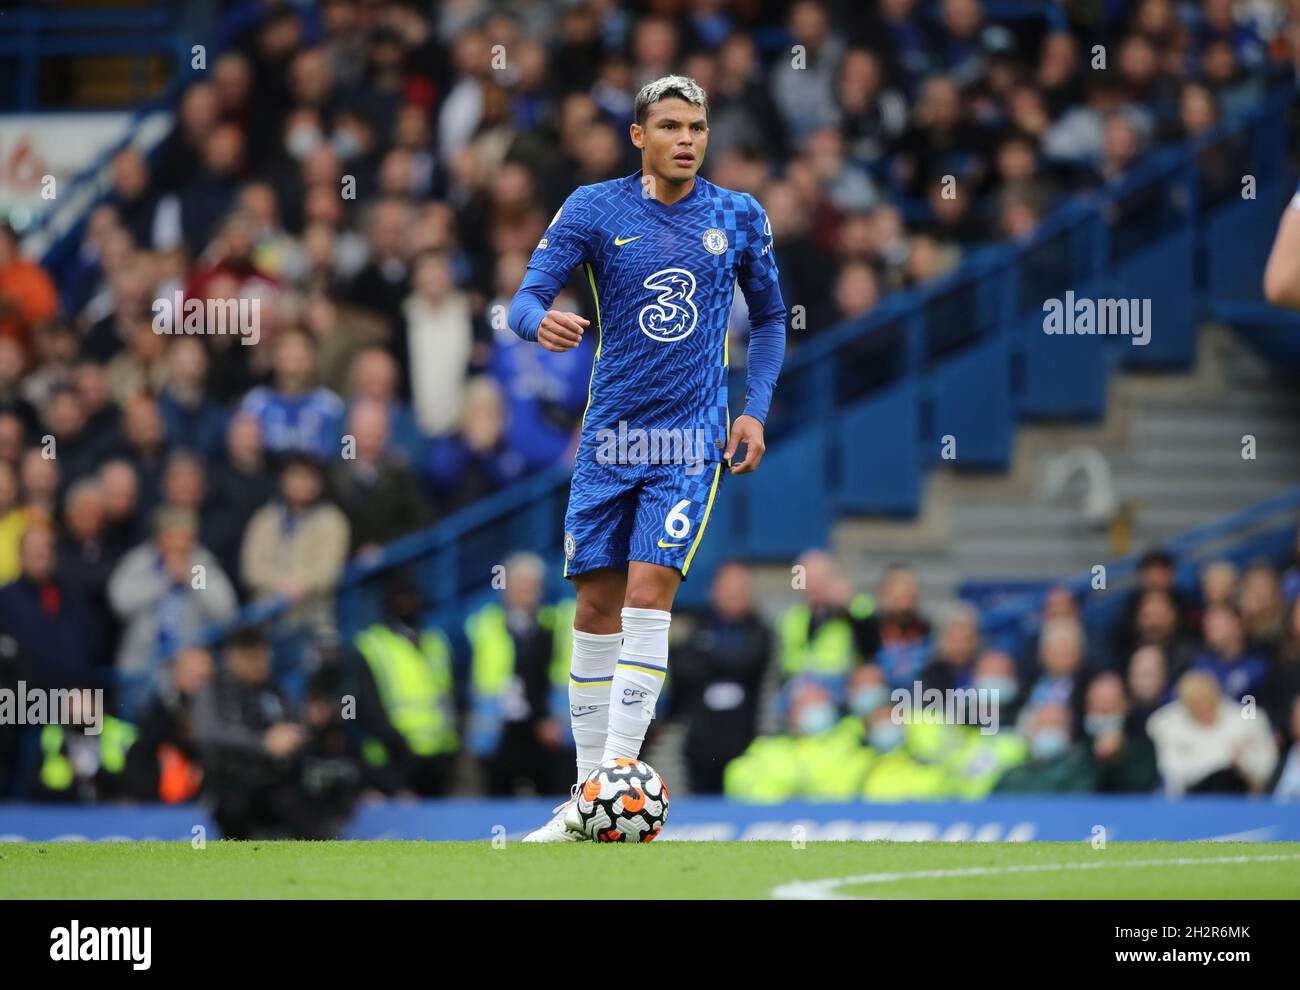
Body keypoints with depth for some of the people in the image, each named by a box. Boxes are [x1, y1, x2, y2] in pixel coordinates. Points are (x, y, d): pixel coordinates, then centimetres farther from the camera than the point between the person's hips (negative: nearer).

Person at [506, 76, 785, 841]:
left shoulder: (740, 217, 4)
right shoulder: (594, 209, 0)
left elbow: (771, 318, 17)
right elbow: (527, 298, -6)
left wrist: (756, 408, 4)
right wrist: (541, 322, -30)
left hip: (692, 439, -1)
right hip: (610, 434, 1)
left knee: (648, 591, -16)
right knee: (597, 603, 3)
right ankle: (588, 793, 13)